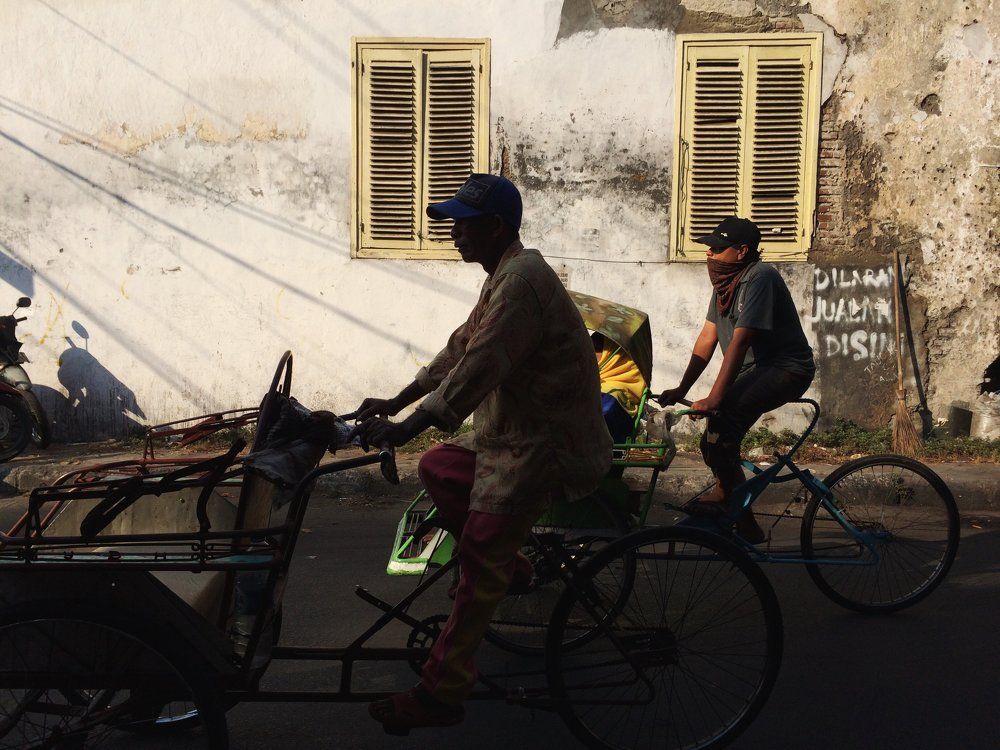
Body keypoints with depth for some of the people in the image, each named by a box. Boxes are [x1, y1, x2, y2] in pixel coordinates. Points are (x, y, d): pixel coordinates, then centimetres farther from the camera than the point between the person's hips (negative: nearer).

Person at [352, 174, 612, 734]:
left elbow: (479, 367, -30)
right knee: (436, 468, 16)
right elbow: (459, 350, 16)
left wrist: (405, 429, -31)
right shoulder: (506, 275, 14)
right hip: (514, 433, 11)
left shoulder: (521, 278, -21)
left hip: (545, 446, -11)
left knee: (479, 564, -11)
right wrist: (395, 402, 12)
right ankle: (512, 567, 24)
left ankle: (442, 693, -4)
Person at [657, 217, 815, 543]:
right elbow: (707, 339, 5)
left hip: (787, 369, -10)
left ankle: (724, 492, -12)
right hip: (756, 370, 10)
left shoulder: (760, 278, -21)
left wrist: (715, 398, -31)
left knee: (725, 412, -31)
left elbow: (740, 342, -28)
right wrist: (681, 390, -1)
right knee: (715, 442, 8)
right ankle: (745, 526, 26)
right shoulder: (725, 282, 7)